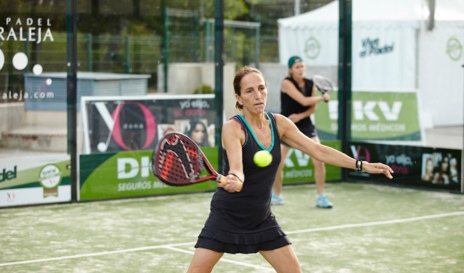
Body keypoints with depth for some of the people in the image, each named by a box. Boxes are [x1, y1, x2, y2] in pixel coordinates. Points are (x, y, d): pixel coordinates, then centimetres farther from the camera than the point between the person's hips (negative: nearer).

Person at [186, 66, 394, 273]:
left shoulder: (279, 123, 0)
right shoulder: (232, 127, -18)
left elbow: (319, 151, 3)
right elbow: (236, 168, -33)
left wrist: (362, 165, -2)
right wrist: (234, 179, -57)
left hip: (261, 218, 5)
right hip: (227, 216, -5)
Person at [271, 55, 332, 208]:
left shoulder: (310, 84, 1)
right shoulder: (287, 83, -15)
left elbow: (313, 108, 3)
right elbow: (304, 101, -24)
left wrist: (300, 116, -16)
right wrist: (323, 97, -11)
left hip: (306, 126, 4)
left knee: (319, 161, -9)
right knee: (278, 164, -3)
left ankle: (320, 197, 3)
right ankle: (277, 196, 20)